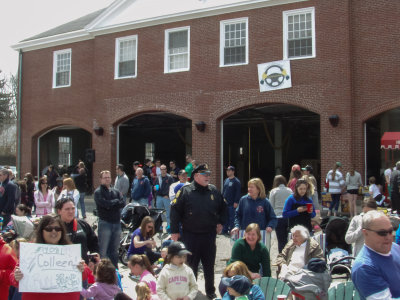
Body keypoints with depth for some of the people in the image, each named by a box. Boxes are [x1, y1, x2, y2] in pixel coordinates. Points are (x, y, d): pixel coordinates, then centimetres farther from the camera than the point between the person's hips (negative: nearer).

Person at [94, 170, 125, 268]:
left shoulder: (116, 191, 15)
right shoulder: (98, 192, -1)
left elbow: (122, 204, 0)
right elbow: (104, 204, -17)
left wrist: (110, 204, -12)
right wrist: (116, 201, -3)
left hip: (117, 222, 5)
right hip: (105, 223, -5)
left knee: (115, 249, 14)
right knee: (103, 250, -3)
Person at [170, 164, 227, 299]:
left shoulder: (214, 191, 6)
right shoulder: (185, 191, -6)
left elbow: (223, 207, 21)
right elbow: (175, 210, -6)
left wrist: (221, 223, 12)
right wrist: (174, 231, -9)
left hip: (210, 235, 3)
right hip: (191, 235, -3)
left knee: (209, 265, 14)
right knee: (191, 265, 7)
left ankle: (210, 291, 29)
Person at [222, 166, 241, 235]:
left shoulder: (236, 181, -7)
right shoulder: (226, 180, 14)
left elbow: (238, 192, -11)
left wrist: (236, 202, -16)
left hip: (232, 204, -7)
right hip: (225, 203, 7)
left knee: (232, 218, -2)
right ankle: (224, 230, 19)